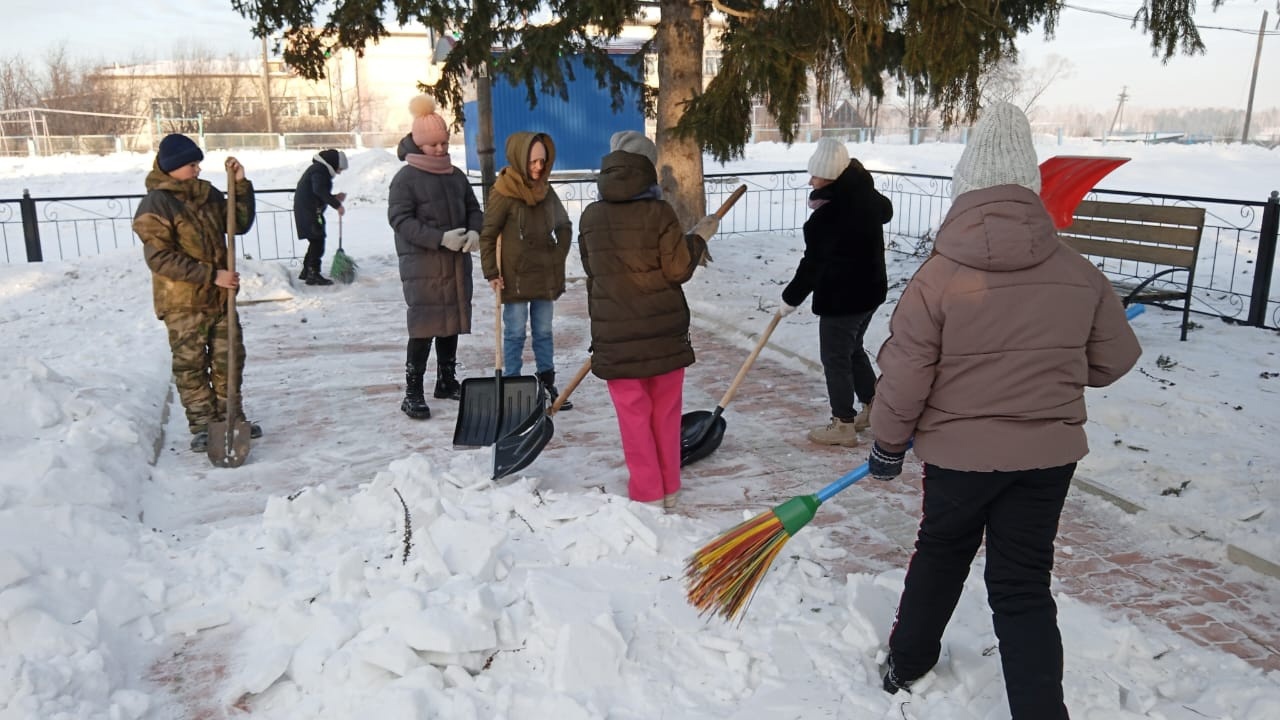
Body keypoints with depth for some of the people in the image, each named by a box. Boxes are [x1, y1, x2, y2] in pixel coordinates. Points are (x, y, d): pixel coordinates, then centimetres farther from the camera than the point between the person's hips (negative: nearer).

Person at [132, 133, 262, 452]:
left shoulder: (208, 194, 7)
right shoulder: (155, 206, -13)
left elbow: (241, 224, 10)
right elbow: (161, 259, -19)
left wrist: (241, 185, -3)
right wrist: (211, 275, -22)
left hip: (219, 296, 6)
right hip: (183, 303, -6)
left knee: (229, 359, 12)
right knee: (191, 365, 3)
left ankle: (229, 417, 25)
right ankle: (202, 426, 11)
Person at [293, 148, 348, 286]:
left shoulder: (321, 170, 20)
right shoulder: (319, 170, -13)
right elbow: (320, 191, -28)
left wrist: (335, 198, 12)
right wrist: (337, 205, -29)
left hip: (307, 211, 10)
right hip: (310, 212, -10)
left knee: (315, 242, 16)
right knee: (318, 242, -9)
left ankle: (306, 271, 25)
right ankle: (313, 274, -9)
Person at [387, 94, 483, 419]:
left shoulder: (456, 175, 12)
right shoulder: (406, 178, -6)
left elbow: (474, 209, 17)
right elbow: (400, 219, -14)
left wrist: (474, 231, -6)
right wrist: (440, 238, -23)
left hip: (457, 264, 6)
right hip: (422, 266, -6)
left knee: (451, 324, 14)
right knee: (423, 327, -8)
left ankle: (447, 381, 28)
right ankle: (413, 392, 0)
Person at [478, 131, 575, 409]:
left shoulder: (546, 191, 5)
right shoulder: (504, 193, -11)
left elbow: (564, 226, 17)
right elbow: (487, 235, -8)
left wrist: (559, 256, 7)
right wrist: (491, 272, -11)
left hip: (546, 276, 5)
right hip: (515, 277, -5)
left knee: (544, 332, 12)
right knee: (515, 334, 1)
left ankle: (547, 385, 21)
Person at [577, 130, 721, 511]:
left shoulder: (590, 217, 2)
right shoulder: (658, 212, -9)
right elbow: (678, 269, -7)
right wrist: (699, 237, 7)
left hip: (614, 333, 1)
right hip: (664, 329, -1)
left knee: (634, 413, 9)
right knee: (666, 411, 14)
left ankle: (648, 493, 12)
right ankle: (669, 488, 24)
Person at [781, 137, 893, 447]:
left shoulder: (828, 215, -25)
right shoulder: (866, 196, 1)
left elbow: (813, 264, -19)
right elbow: (886, 211, 26)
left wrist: (791, 298, -8)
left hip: (842, 297, -9)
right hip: (871, 289, 9)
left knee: (835, 358, 4)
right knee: (853, 350, 23)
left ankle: (843, 425, 13)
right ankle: (874, 408, 34)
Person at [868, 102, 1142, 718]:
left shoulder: (937, 277, -17)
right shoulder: (1080, 275, -7)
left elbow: (903, 378, -14)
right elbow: (1114, 360, 6)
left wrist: (887, 445, 2)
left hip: (957, 453, -1)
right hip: (1049, 453, 2)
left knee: (939, 554, 22)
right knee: (1024, 587, 11)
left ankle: (907, 662, 39)